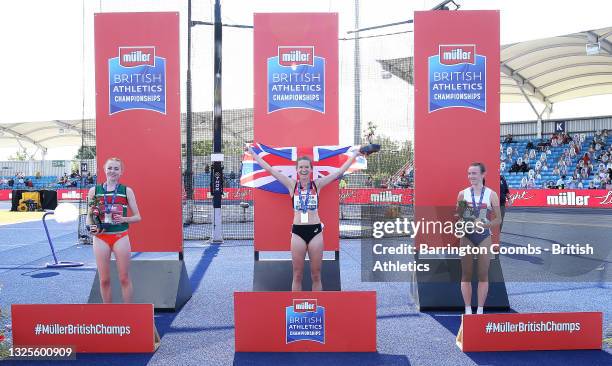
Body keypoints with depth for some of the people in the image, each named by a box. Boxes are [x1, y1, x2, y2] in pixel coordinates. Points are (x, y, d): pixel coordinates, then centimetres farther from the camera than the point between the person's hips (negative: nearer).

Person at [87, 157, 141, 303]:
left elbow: (137, 217, 3)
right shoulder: (94, 190, 5)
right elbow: (89, 215, 11)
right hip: (101, 238, 1)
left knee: (124, 278, 2)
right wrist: (91, 226, -9)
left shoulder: (127, 190, 2)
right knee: (104, 280, 6)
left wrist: (124, 219, -15)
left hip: (120, 237, -1)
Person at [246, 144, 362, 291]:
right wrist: (253, 153, 2)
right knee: (297, 275, 7)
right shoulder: (292, 184, 4)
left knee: (316, 275, 7)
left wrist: (355, 154, 7)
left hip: (315, 231, 0)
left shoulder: (317, 184, 5)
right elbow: (270, 169, 3)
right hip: (298, 232, 0)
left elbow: (340, 171, 6)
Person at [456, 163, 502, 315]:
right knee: (466, 274, 4)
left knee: (483, 274, 4)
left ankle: (480, 310, 14)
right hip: (467, 236, 1)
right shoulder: (462, 194, 2)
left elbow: (498, 219, -1)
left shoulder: (491, 194, -1)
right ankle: (468, 309, 13)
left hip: (484, 236, -1)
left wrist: (483, 224, -16)